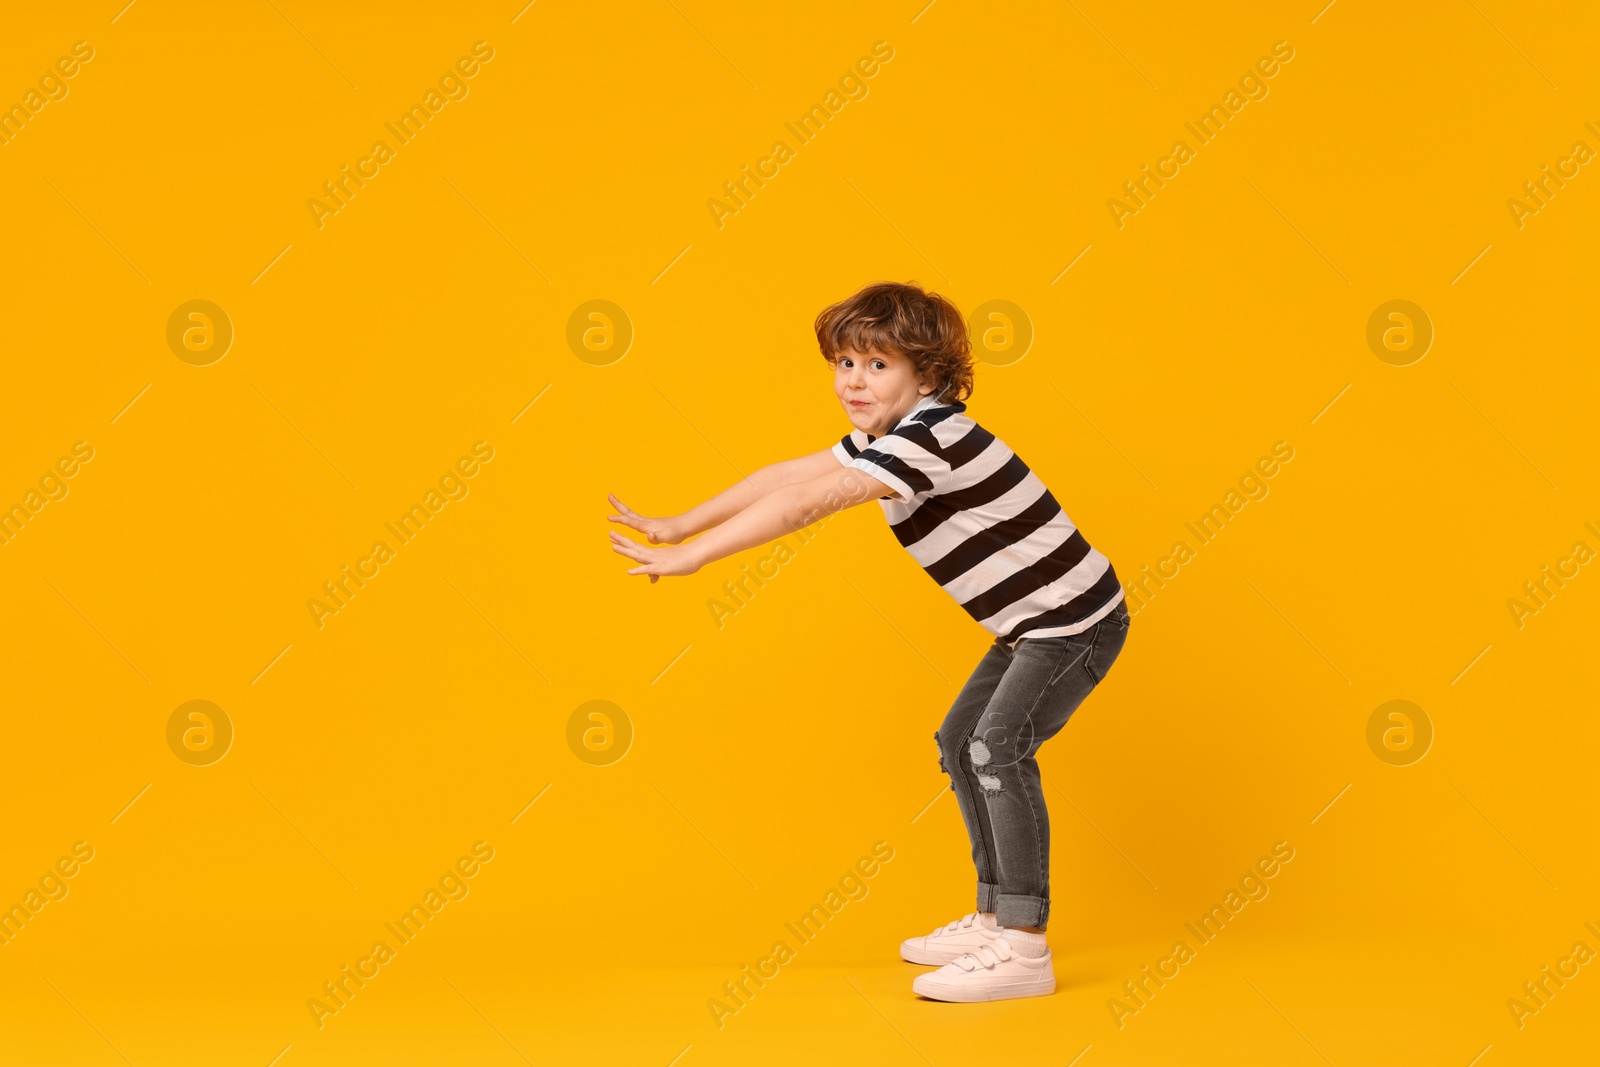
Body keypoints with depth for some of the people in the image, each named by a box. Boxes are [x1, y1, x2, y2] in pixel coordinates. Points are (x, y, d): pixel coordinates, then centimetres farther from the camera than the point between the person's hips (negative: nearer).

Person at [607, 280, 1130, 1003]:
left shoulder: (929, 437, -26)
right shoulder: (883, 437, 5)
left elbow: (803, 505, -31)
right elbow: (788, 475, 9)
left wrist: (688, 555, -29)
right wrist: (680, 526, 7)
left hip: (1076, 622, -11)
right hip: (1032, 624, 11)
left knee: (998, 744, -22)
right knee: (960, 742, 15)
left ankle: (1024, 950, -20)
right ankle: (994, 918, 24)